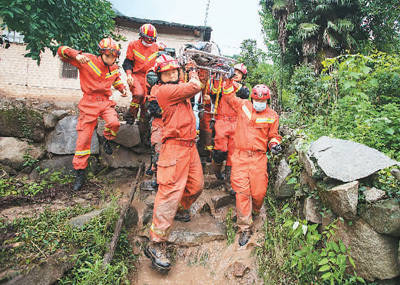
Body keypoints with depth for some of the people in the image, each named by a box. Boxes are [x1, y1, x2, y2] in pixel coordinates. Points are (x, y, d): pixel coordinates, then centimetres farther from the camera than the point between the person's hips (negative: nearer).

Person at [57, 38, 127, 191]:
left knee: (114, 123, -29)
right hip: (89, 103, -3)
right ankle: (80, 172, 13)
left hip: (106, 102, 3)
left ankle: (106, 139, 9)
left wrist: (122, 88, 11)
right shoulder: (88, 60, -9)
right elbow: (62, 51, -10)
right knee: (84, 138, -2)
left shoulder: (114, 69, 7)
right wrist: (77, 55, -28)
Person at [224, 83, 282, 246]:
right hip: (240, 156, 0)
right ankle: (245, 228, 2)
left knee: (259, 191, -2)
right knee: (242, 190, -7)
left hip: (259, 157, 0)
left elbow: (273, 135, 18)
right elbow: (229, 96, 24)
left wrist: (275, 144, -1)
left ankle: (255, 211, 33)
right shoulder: (243, 105, 10)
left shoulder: (272, 116, 10)